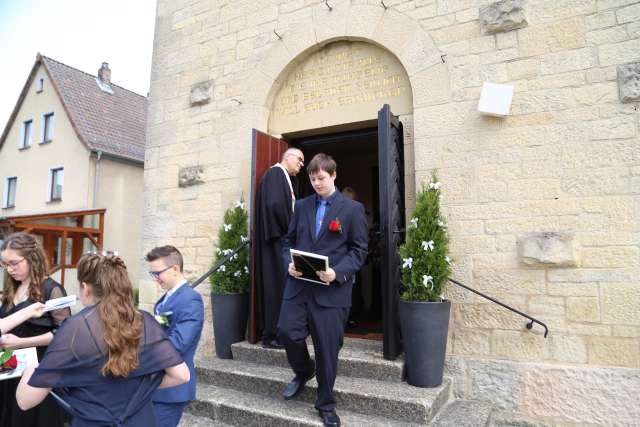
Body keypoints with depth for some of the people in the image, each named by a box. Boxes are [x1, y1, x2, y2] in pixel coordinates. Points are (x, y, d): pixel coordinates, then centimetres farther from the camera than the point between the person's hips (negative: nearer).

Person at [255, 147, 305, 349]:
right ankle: (271, 334, 1)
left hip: (283, 238, 10)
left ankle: (278, 330, 18)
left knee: (281, 284, 10)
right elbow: (275, 204, -20)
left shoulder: (284, 177, 21)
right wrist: (290, 230, -12)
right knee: (277, 283, -7)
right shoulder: (275, 172, -7)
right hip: (277, 238, -10)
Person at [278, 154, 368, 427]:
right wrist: (289, 263, -5)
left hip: (331, 290, -3)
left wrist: (337, 272, -17)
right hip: (298, 284, 4)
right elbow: (289, 240, 15)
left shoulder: (353, 209, 0)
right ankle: (303, 371, 30)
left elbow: (359, 250, -2)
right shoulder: (302, 206, 12)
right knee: (287, 331, -5)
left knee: (327, 348, 3)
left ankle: (326, 404, 26)